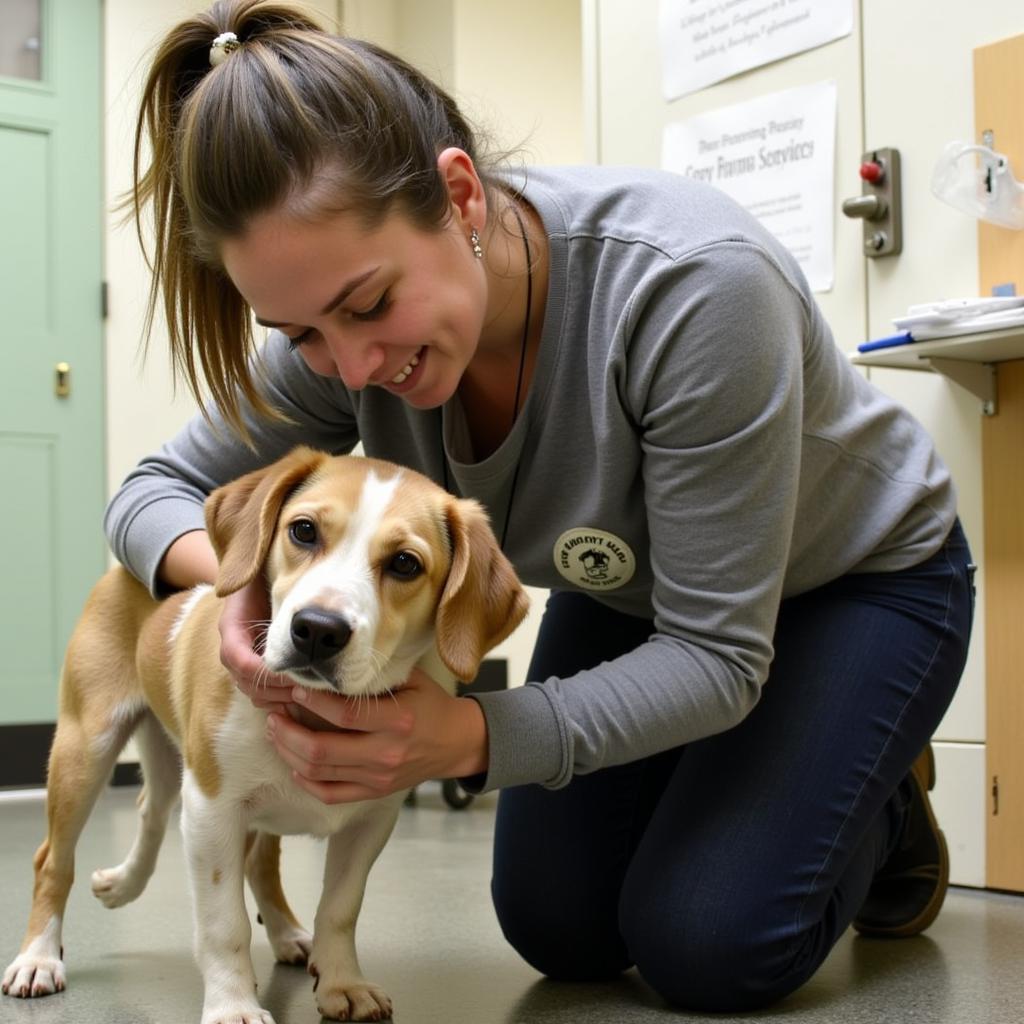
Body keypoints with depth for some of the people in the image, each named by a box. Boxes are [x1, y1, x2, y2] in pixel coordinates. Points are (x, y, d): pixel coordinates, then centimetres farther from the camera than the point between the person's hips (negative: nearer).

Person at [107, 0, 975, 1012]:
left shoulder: (696, 285, -40)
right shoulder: (345, 320, -24)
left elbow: (715, 657, -32)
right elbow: (151, 492, -11)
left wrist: (471, 735, -45)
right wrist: (241, 573, -34)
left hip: (857, 578, -5)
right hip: (630, 584, 5)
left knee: (706, 946, -17)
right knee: (561, 932, 0)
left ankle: (886, 797, 14)